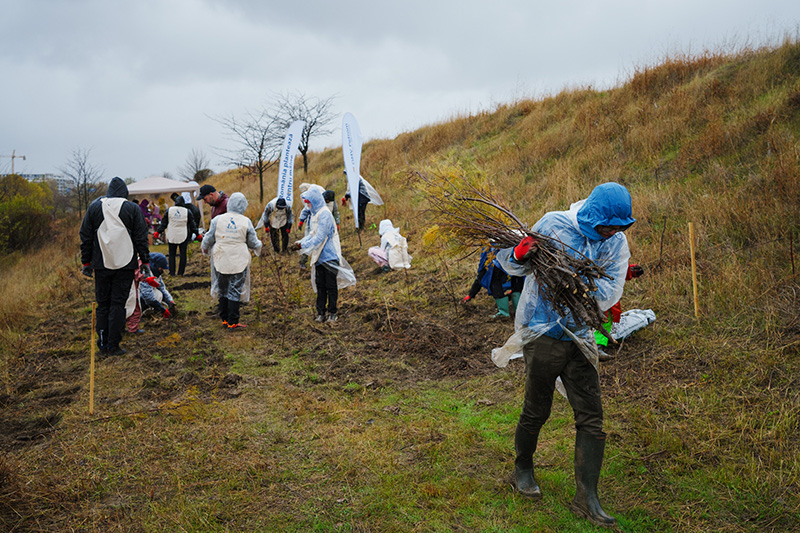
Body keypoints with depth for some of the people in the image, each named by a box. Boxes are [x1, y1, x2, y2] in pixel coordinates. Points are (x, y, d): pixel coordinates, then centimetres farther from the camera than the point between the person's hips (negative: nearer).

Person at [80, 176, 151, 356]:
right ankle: (113, 346, 1)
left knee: (102, 304, 11)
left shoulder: (94, 207, 6)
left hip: (101, 264, 2)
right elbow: (141, 238, -1)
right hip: (124, 264, -2)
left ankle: (102, 343, 15)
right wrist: (145, 261, 6)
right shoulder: (133, 208, -1)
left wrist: (86, 262, 14)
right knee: (118, 304, 1)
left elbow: (86, 237, 8)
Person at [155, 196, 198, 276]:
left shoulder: (169, 210, 1)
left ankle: (172, 273, 3)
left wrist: (158, 232, 12)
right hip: (183, 236, -1)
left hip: (172, 237, 1)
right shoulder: (187, 212, -1)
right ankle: (180, 273, 2)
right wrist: (196, 234, 7)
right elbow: (192, 224, 0)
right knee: (183, 254, 4)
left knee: (172, 254, 6)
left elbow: (164, 223, 4)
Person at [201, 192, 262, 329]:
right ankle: (232, 322, 4)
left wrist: (204, 248, 27)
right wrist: (258, 246, 27)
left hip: (220, 261, 2)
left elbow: (208, 239, 5)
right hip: (239, 262, -2)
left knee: (222, 290, 14)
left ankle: (224, 319, 20)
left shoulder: (217, 220, -2)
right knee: (235, 291, 4)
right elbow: (253, 243, 4)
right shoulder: (246, 222, -4)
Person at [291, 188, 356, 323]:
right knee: (320, 285, 9)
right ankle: (320, 312, 15)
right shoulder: (315, 214, 10)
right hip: (319, 256, 8)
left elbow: (320, 237, -23)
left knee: (331, 286, 2)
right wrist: (300, 242, 1)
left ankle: (333, 312, 13)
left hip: (329, 256, -8)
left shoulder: (325, 214, -19)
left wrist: (302, 246, -20)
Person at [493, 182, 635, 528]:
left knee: (591, 417, 0)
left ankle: (586, 498, 9)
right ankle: (523, 468, 34)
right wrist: (520, 255, -27)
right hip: (543, 331, -4)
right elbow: (510, 265, -4)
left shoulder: (617, 243, 0)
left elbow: (607, 297, -7)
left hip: (579, 336, 4)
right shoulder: (554, 224, -10)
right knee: (537, 411, 7)